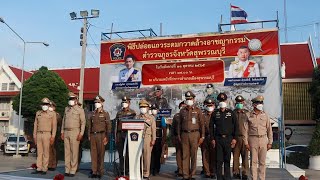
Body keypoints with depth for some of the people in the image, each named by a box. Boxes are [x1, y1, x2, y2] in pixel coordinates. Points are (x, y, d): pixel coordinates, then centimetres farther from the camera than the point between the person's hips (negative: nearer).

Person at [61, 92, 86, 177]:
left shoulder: (80, 110, -2)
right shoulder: (66, 109, 15)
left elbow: (83, 122, -5)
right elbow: (63, 121, 18)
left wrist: (81, 133, -12)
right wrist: (62, 132, 12)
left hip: (75, 132, -5)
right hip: (66, 132, 5)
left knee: (74, 152, -4)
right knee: (67, 151, 7)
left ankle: (73, 170, 1)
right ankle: (67, 170, 13)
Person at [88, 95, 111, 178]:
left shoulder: (105, 114, 1)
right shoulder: (93, 114, 14)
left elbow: (108, 126, -3)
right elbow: (89, 125, 16)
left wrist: (106, 137, -9)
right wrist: (89, 135, 9)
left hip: (101, 135, -4)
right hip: (93, 135, 4)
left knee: (100, 154, 0)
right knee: (93, 153, 5)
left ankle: (100, 172, 7)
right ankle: (94, 171, 12)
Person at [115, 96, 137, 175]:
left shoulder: (132, 112, 4)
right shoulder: (119, 113, 14)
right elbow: (116, 125, 13)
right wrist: (116, 136, 7)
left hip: (128, 134, -3)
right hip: (120, 134, 3)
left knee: (128, 153, -2)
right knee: (121, 153, 6)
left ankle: (128, 169, 4)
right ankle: (122, 169, 13)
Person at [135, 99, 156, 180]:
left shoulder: (151, 117, 8)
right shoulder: (137, 117, 14)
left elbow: (153, 129, 3)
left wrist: (153, 140, -4)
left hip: (147, 138, -2)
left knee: (147, 156, -3)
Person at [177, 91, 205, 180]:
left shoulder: (198, 110, 3)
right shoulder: (182, 111, 11)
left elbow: (202, 124, 3)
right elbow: (179, 124, 14)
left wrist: (202, 136, -2)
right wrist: (179, 135, 9)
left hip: (194, 134, -2)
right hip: (185, 134, 2)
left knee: (193, 155, 1)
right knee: (185, 155, 2)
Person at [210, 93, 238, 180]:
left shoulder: (231, 113, 6)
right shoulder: (215, 114, 7)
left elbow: (236, 126, 6)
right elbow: (211, 127, 7)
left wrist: (234, 138, -1)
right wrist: (212, 139, 0)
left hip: (228, 138, 0)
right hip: (218, 139, 0)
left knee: (227, 159, 5)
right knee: (219, 160, 2)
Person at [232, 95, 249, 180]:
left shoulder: (246, 113, 8)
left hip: (245, 137, 0)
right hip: (235, 137, 0)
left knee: (245, 156, 0)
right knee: (235, 155, 3)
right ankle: (236, 172, 13)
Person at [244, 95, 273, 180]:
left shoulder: (265, 115, 6)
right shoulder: (249, 116, 1)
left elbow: (269, 129, 8)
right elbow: (246, 130, 2)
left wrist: (270, 142, 4)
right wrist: (246, 143, -3)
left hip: (263, 139, 1)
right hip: (253, 140, -1)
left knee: (262, 162, 5)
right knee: (253, 161, 1)